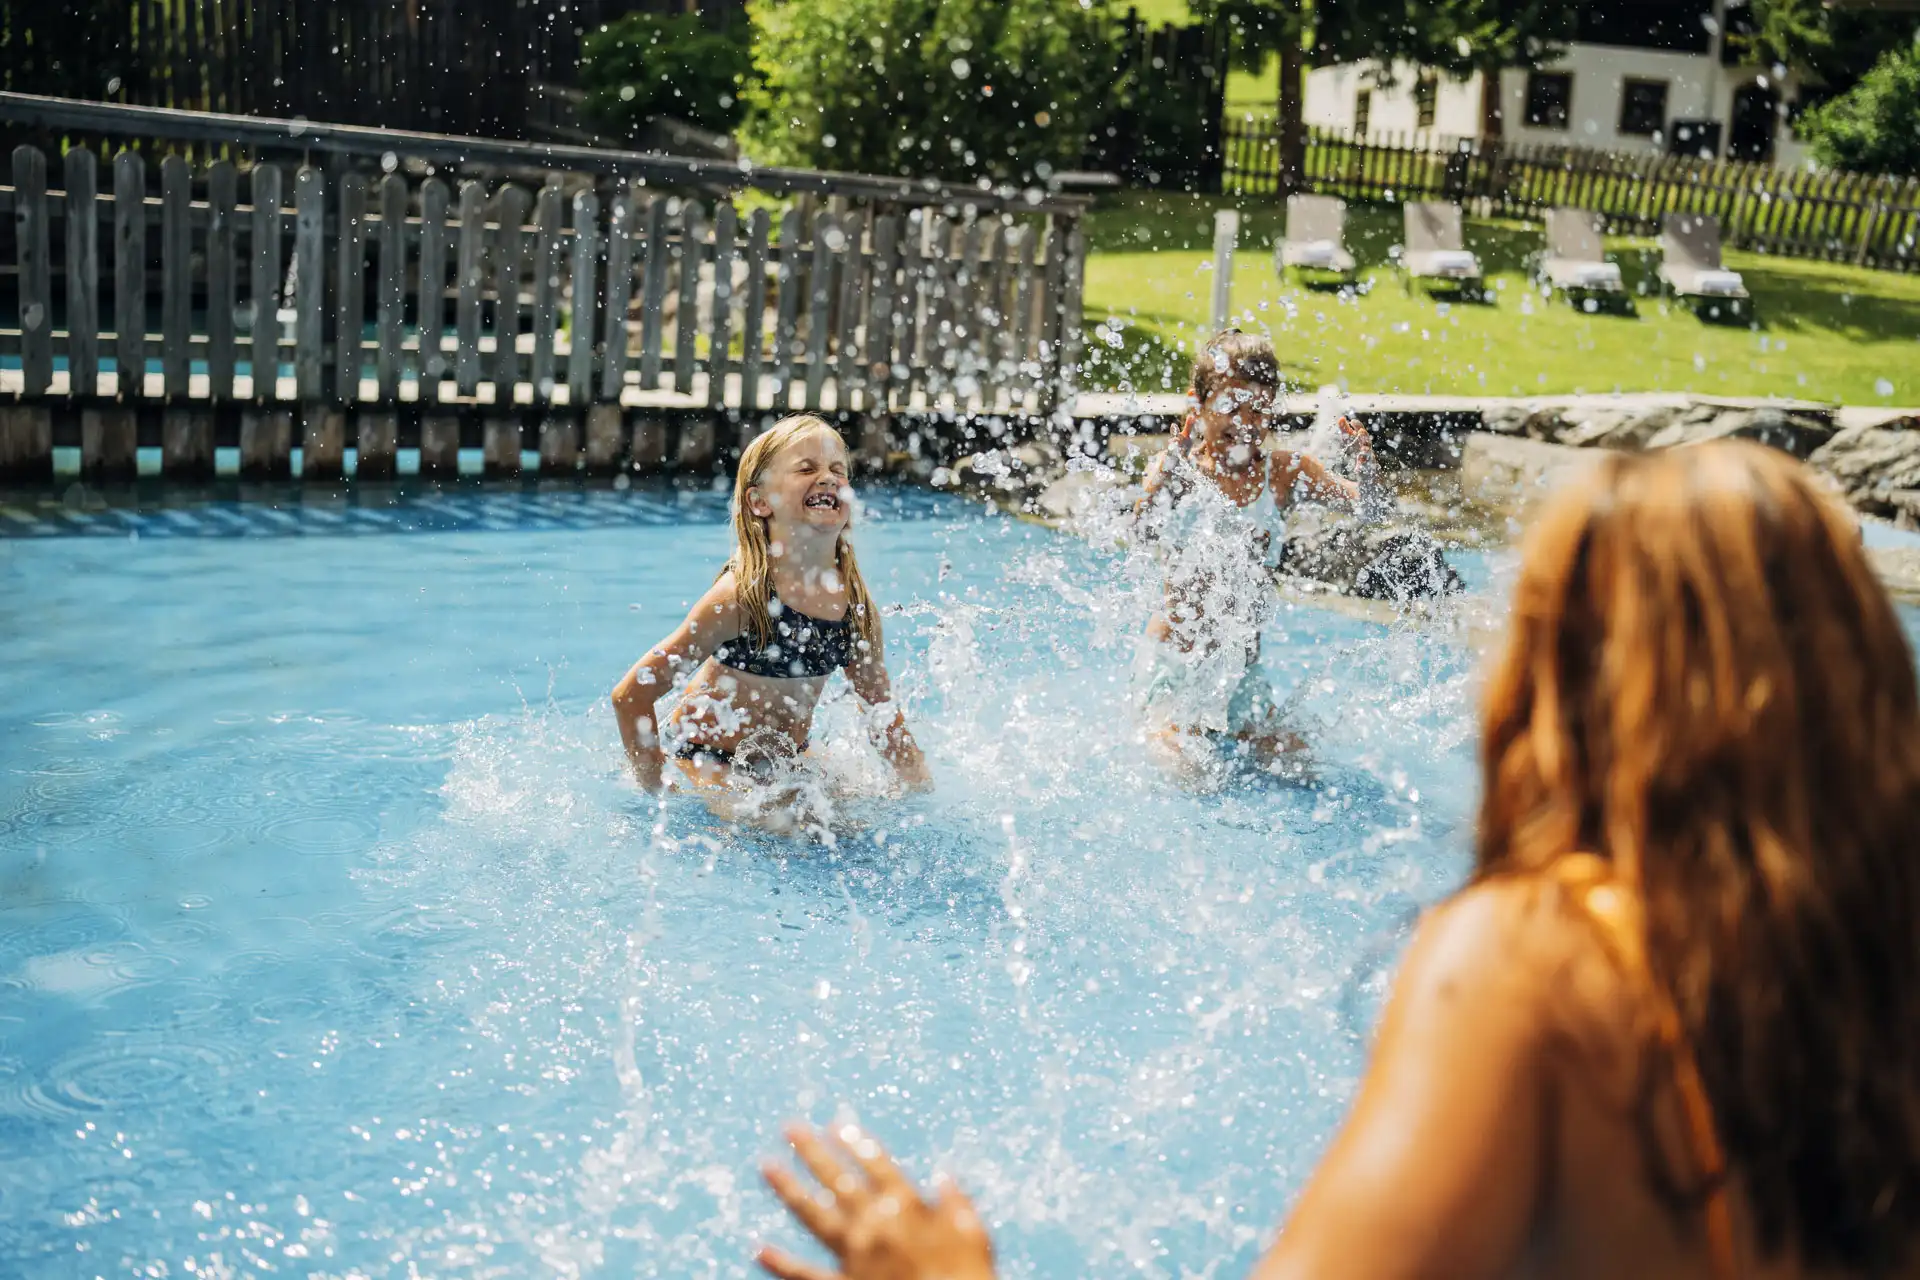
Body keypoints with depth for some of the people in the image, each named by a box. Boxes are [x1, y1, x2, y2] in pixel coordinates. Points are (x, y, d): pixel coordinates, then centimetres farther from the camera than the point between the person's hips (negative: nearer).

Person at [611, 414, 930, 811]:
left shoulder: (856, 602, -9)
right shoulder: (742, 594, -27)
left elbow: (881, 708, 6)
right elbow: (631, 695, -24)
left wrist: (920, 784, -3)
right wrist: (655, 793, -18)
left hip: (786, 760, 7)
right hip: (704, 759, -7)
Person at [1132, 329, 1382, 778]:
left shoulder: (1285, 472, 2)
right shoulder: (1176, 469, -9)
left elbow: (1364, 504, -6)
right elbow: (1146, 526, -29)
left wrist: (1365, 461, -27)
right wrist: (1176, 457, -43)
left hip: (1242, 665, 4)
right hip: (1175, 661, -4)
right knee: (1186, 774, -18)